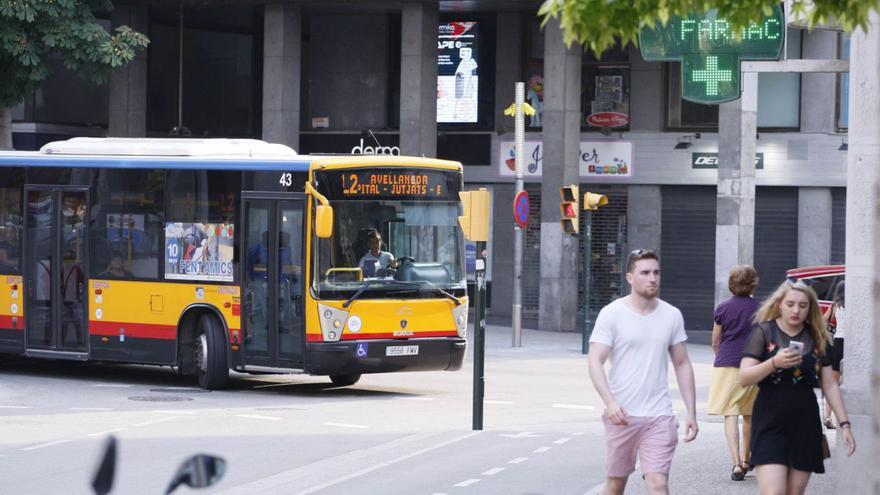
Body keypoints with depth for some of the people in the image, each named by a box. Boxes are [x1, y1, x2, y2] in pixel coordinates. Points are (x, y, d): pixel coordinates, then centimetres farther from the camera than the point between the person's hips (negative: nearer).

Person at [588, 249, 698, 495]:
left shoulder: (672, 316, 7)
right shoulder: (612, 314, -3)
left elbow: (682, 364, 14)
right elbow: (595, 362, -10)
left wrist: (691, 412, 9)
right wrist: (610, 402, -25)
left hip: (659, 417, 1)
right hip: (622, 415, -1)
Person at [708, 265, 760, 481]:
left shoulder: (723, 309, 1)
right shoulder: (759, 309, -2)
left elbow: (715, 343, 8)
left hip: (726, 366, -1)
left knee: (730, 416, -5)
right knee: (749, 415, 18)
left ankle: (737, 463, -19)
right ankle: (745, 460, 31)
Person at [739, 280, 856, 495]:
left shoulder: (817, 339, 9)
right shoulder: (764, 332, -2)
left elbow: (830, 385, 13)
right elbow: (744, 378, -9)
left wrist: (844, 423, 7)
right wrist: (774, 362, -24)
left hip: (805, 423, 4)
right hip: (770, 422, -4)